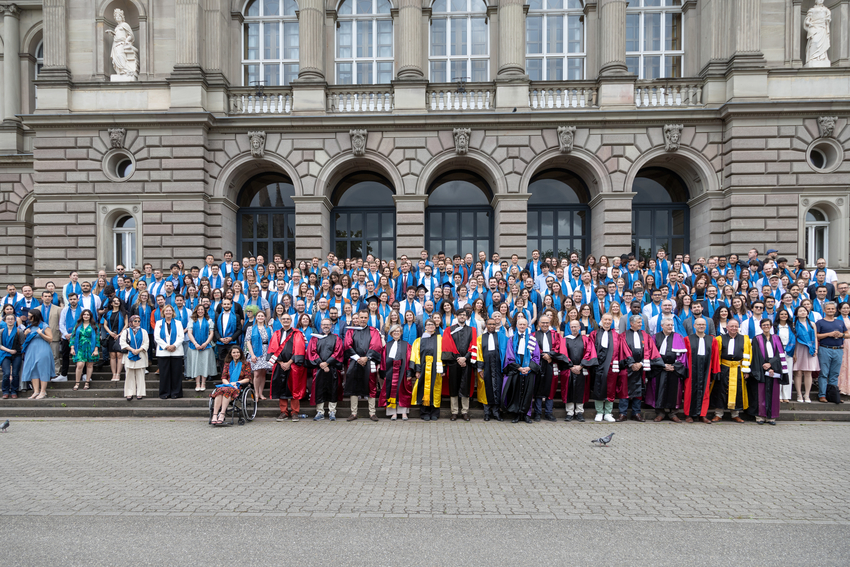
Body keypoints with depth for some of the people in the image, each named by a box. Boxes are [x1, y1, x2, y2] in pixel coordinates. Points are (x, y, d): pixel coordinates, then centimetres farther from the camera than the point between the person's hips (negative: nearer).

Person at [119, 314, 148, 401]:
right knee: (129, 375, -2)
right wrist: (132, 349, -13)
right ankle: (129, 393, 2)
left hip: (140, 357, 0)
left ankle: (140, 393, 1)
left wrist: (139, 350, -13)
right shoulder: (126, 331, 9)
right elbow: (122, 342, -2)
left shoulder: (143, 331, 11)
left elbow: (146, 343, 2)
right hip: (129, 356, 0)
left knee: (140, 375, -1)